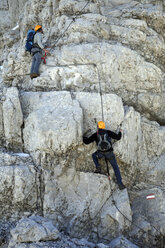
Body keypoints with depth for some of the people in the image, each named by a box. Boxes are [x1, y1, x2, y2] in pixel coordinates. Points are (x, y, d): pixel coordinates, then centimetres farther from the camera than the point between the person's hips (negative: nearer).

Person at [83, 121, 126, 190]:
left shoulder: (95, 135, 9)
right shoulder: (108, 132, 8)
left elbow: (86, 141, 11)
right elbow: (118, 137, 10)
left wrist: (84, 137, 33)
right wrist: (120, 132, 32)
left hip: (101, 153, 0)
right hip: (110, 153, 0)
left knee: (94, 155, 35)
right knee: (116, 168, 14)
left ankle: (98, 167, 10)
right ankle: (120, 184, 6)